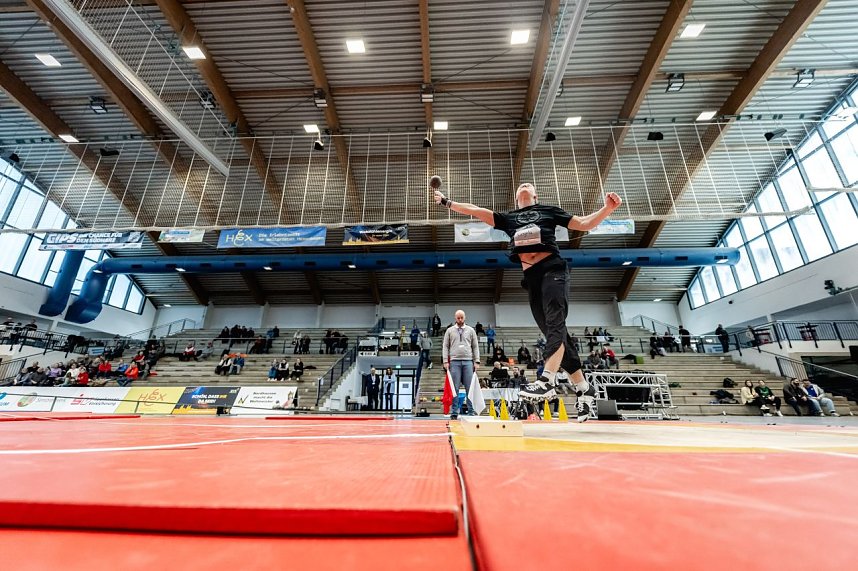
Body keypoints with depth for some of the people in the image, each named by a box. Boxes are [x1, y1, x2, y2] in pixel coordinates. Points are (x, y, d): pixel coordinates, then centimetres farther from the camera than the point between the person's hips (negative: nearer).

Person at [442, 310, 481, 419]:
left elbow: (475, 347, 10)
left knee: (470, 388, 1)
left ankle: (472, 411, 8)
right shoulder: (450, 331, 9)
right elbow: (445, 346, 6)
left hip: (468, 362, 1)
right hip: (454, 362, -1)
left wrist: (476, 362, 2)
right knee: (454, 388, 2)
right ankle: (454, 412, 9)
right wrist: (445, 361, -3)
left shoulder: (471, 330, 11)